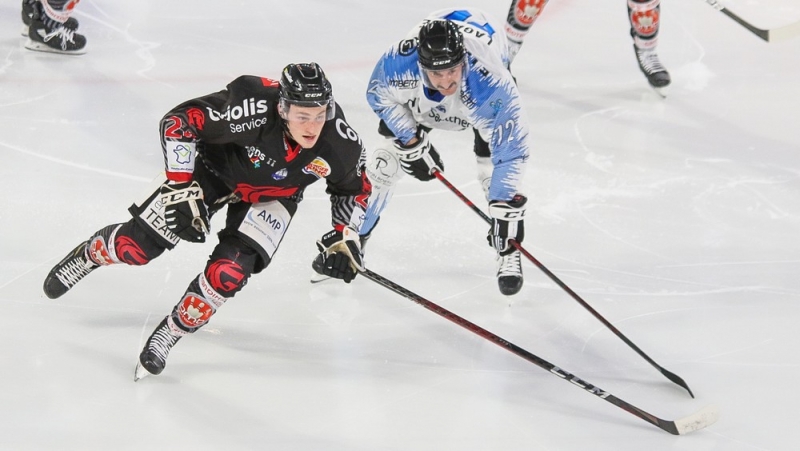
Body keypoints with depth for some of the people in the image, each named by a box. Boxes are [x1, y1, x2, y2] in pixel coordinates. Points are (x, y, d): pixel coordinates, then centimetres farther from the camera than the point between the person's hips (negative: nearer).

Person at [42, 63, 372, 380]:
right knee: (136, 247, 1)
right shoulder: (250, 108, -40)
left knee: (228, 273, -16)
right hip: (215, 167, -2)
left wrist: (345, 238, -12)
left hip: (272, 196, 2)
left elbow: (354, 187, -4)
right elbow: (179, 121, -30)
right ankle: (90, 255, 36)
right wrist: (180, 187, -32)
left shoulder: (341, 143, -28)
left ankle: (170, 333, 9)